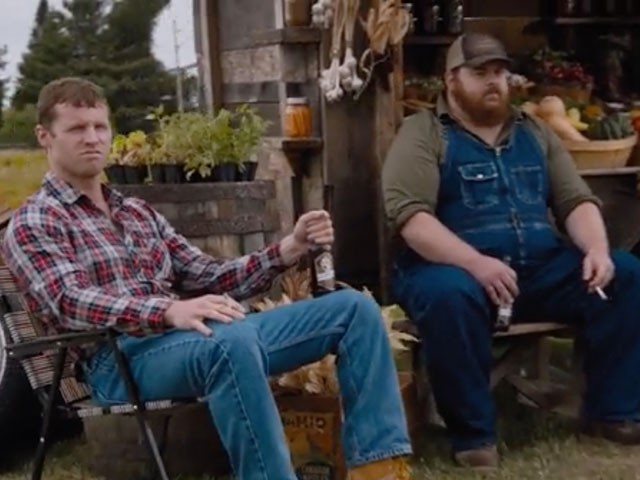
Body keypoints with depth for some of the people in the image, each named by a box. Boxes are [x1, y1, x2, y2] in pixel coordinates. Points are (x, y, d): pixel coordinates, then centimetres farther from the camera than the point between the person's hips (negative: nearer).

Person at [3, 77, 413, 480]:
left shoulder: (139, 213, 25)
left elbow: (210, 278, 18)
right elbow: (69, 304, -15)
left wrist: (288, 250, 1)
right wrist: (170, 311, -31)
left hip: (189, 338, 7)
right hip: (123, 358, -7)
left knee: (354, 307, -3)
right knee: (232, 341, -41)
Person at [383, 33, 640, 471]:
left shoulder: (534, 132, 17)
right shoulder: (423, 134, -2)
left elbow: (576, 201, 12)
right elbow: (410, 215, -16)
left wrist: (597, 249, -11)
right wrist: (476, 262, -29)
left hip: (541, 268, 5)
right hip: (456, 269, -5)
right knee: (449, 295, -39)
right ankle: (474, 434, -23)